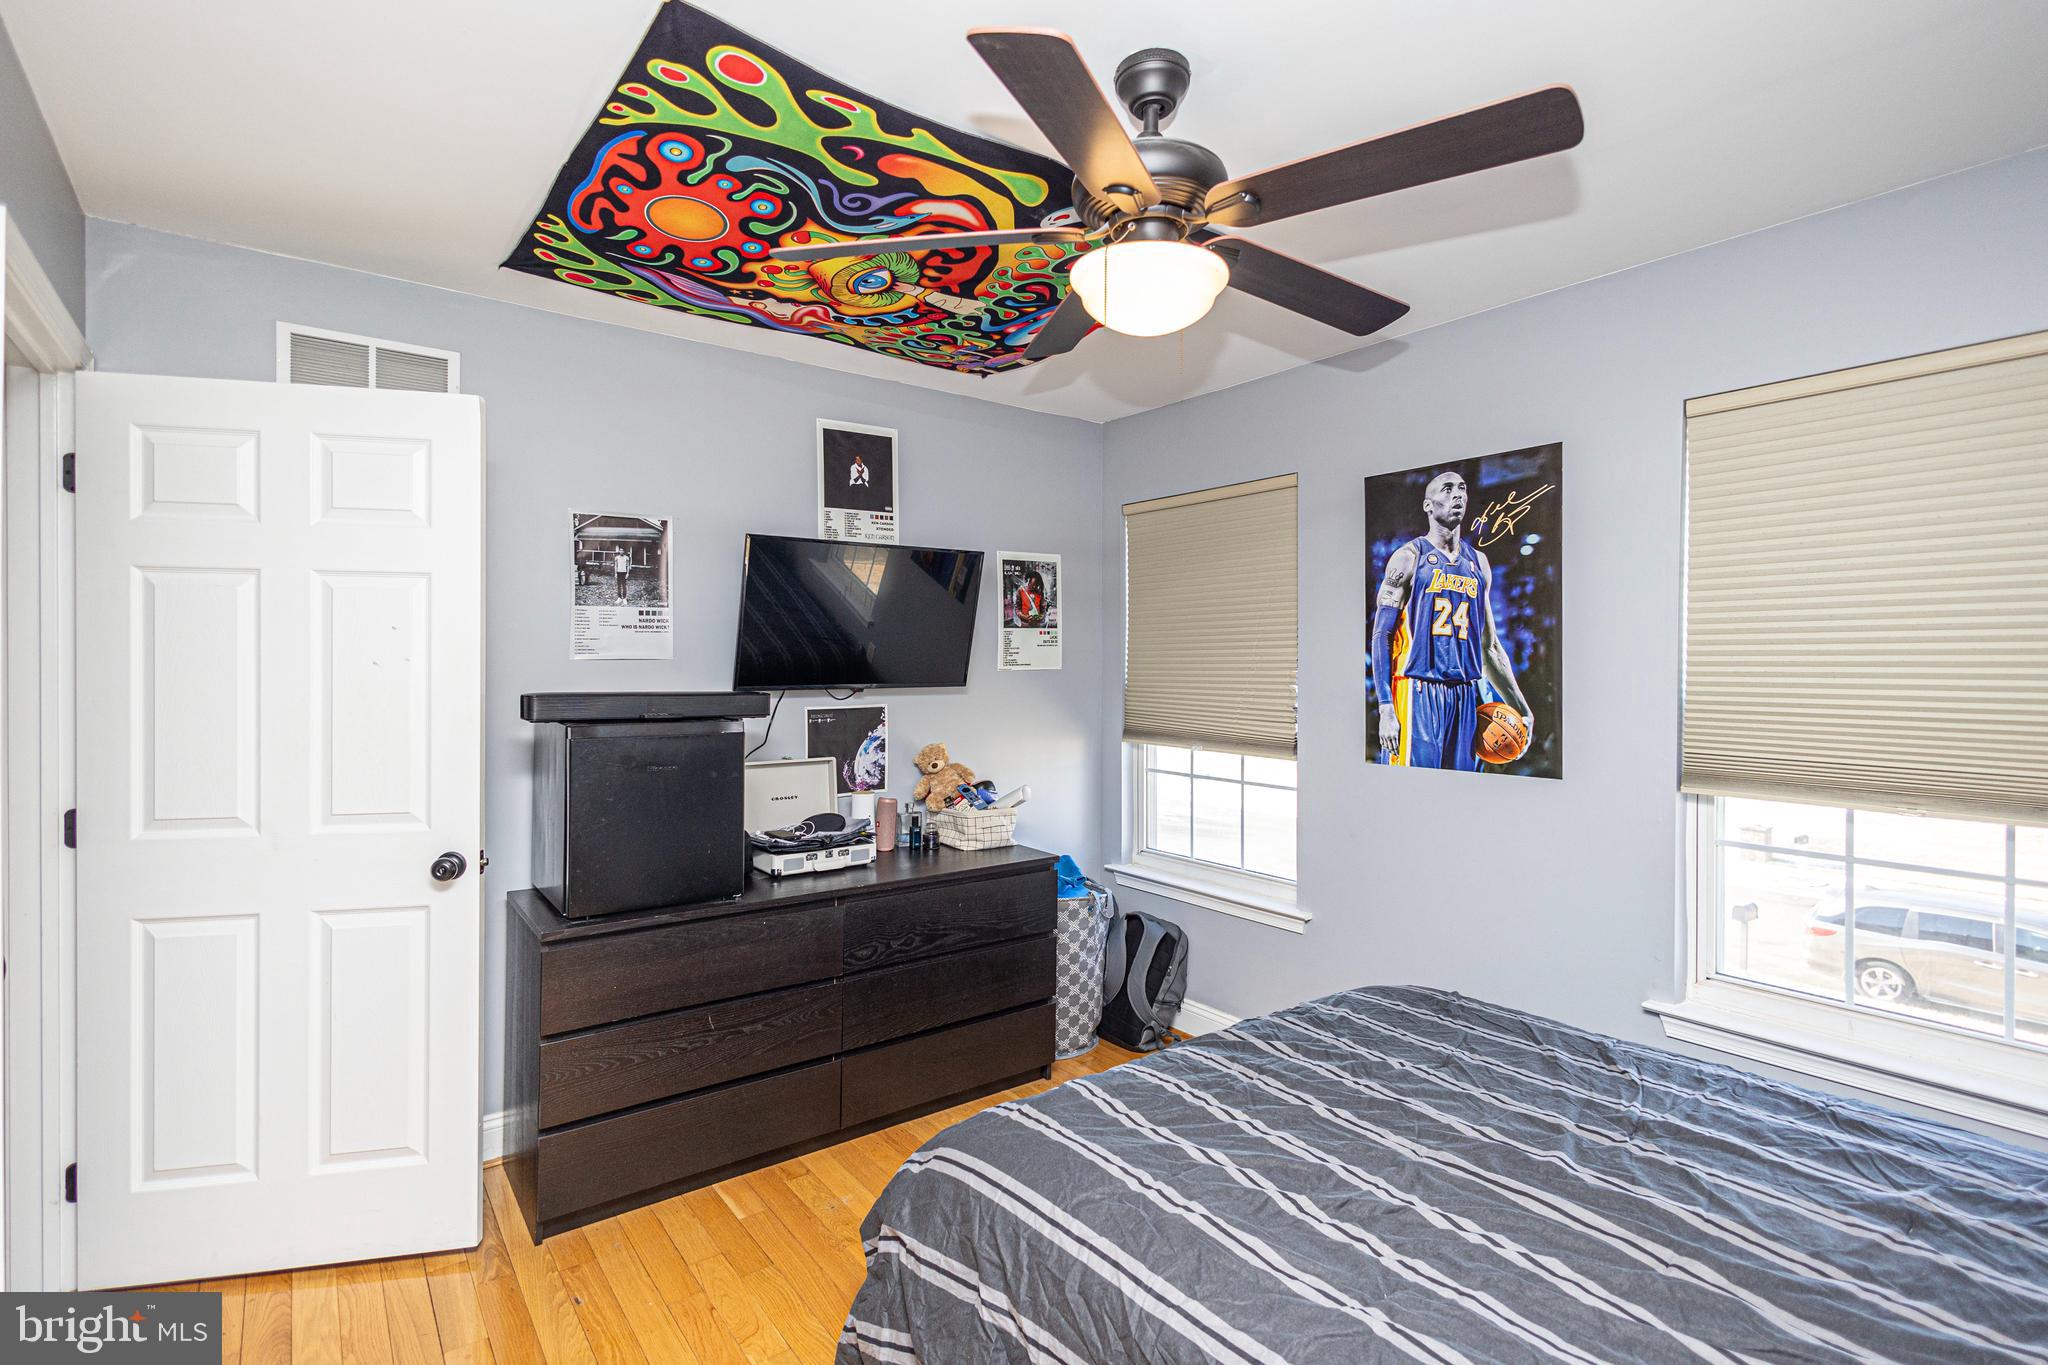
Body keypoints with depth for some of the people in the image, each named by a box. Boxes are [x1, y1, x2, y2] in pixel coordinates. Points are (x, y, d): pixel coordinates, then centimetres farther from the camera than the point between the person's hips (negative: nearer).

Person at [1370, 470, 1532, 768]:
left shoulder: (1479, 563, 17)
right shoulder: (1409, 557, 0)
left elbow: (1490, 646, 22)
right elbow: (1381, 635, -6)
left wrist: (1520, 708, 16)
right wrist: (1385, 709, -15)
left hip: (1466, 698, 6)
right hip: (1417, 691, -5)